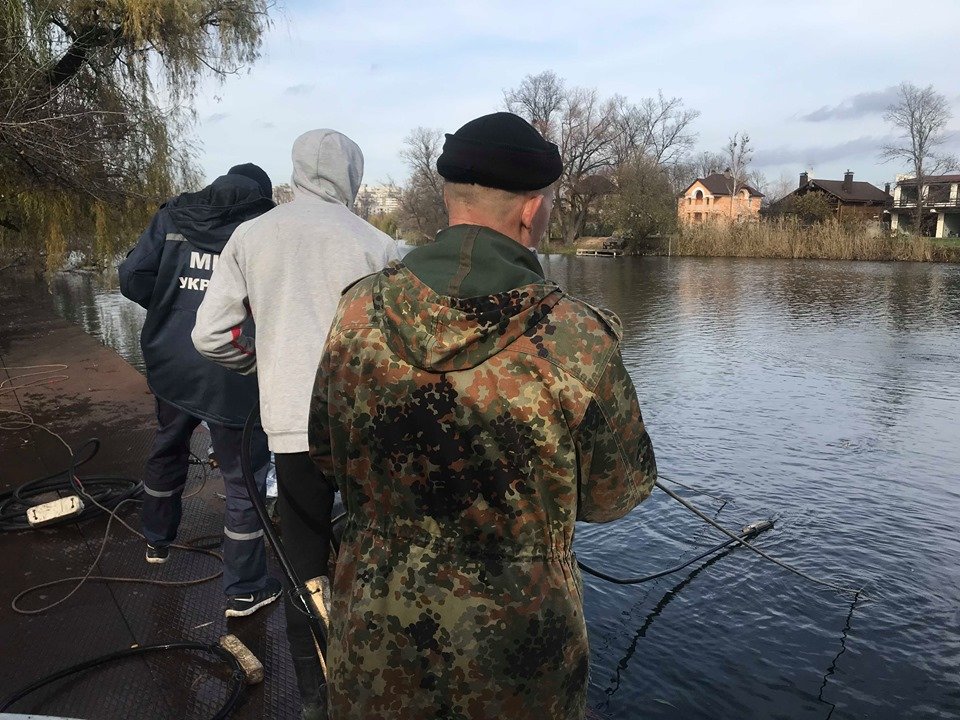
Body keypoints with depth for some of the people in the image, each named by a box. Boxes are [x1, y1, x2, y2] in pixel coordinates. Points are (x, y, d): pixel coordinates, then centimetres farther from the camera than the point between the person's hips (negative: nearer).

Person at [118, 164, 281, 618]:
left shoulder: (173, 215, 4)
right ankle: (244, 590, 20)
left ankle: (157, 542, 51)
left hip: (172, 367, 5)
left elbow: (132, 279, 0)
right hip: (234, 378, -5)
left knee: (166, 452, 29)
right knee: (244, 479, 8)